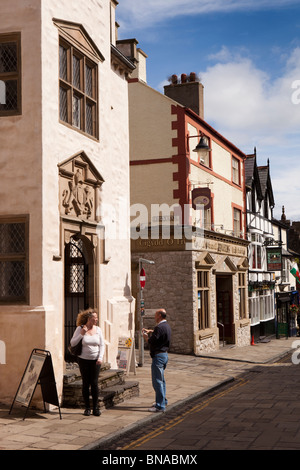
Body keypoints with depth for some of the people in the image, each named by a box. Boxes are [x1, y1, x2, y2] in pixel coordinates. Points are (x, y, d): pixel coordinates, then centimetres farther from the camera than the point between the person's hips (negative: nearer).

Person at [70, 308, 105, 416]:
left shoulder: (98, 329, 4)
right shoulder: (80, 329, -4)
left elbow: (102, 345, 7)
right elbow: (72, 343, -4)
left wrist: (100, 358, -6)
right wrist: (81, 334, -16)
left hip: (95, 360, 1)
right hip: (83, 360, -1)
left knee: (94, 383, -3)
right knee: (86, 383, 3)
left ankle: (96, 408, 6)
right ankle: (87, 408, 13)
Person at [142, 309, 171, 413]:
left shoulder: (159, 327, -20)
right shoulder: (166, 326, 12)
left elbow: (151, 342, -20)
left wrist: (145, 336, -1)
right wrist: (151, 331, 19)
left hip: (158, 356, -10)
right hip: (164, 354, 10)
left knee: (157, 381, -7)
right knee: (161, 380, 21)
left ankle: (160, 406, -6)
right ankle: (163, 401, 31)